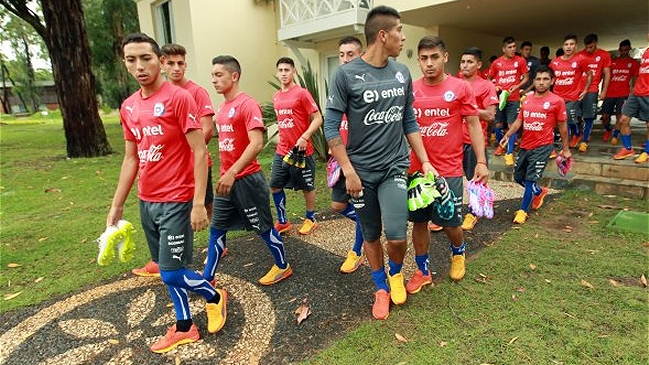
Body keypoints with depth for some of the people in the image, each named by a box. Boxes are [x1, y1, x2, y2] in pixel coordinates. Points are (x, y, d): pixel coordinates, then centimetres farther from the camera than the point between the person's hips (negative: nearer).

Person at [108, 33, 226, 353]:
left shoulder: (180, 98, -12)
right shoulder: (128, 107, 9)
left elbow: (199, 152, -15)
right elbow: (131, 159, 15)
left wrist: (198, 203, -20)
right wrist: (117, 205, 14)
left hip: (176, 201, -7)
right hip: (146, 202, 7)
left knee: (172, 273, -3)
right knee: (167, 269, 14)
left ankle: (215, 297, 26)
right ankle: (184, 328, 31)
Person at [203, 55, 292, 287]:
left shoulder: (247, 104, -15)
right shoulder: (222, 107, 11)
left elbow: (257, 144, -25)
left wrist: (232, 173, -30)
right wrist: (224, 174, 17)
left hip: (246, 179, -8)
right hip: (226, 179, 8)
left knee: (263, 227, 7)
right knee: (216, 228, 12)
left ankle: (283, 267, 27)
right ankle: (207, 279, 24)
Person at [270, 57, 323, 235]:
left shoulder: (302, 93, -10)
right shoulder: (276, 97, 10)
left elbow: (318, 119, -13)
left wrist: (304, 137, -23)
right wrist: (283, 139, 16)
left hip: (301, 151, -6)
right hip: (281, 151, 7)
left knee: (307, 187, 8)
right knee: (275, 186, 8)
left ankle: (311, 219, 28)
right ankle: (283, 222, 23)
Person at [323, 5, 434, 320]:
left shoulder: (402, 73, 4)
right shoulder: (347, 74, -9)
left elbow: (409, 121, 11)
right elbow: (331, 126, -8)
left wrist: (425, 163, 7)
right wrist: (349, 171, -12)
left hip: (395, 167, 2)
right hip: (361, 171, -2)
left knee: (396, 235, -10)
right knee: (371, 235, 11)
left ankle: (396, 274, 25)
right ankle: (381, 289, 36)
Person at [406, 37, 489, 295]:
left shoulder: (460, 88, -3)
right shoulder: (410, 90, 3)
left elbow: (473, 125, 0)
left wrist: (481, 162, -6)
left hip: (449, 170, -2)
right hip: (416, 169, 2)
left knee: (450, 223, 7)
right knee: (419, 221, 10)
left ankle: (458, 253, 42)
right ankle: (422, 272, 28)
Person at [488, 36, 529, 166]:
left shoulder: (520, 61, 0)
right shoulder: (496, 63, 2)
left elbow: (526, 78, 5)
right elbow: (489, 79, 12)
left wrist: (517, 86, -13)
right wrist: (494, 87, -6)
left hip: (513, 98, -2)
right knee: (498, 124, 9)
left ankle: (509, 153, 0)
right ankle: (500, 145, 34)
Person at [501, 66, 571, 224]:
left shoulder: (557, 101, -6)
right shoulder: (527, 99, 7)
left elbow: (562, 126, 0)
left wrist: (565, 149, 4)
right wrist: (507, 135, -6)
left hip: (543, 147, -5)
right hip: (525, 145, 6)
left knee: (530, 179, -4)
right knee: (518, 177, 14)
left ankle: (523, 211, 9)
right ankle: (539, 192, 42)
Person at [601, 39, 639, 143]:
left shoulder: (634, 63, 9)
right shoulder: (612, 61, 12)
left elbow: (634, 80, 9)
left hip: (623, 94, -1)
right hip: (609, 93, 2)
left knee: (620, 116, -5)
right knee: (605, 115, 0)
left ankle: (615, 135, 12)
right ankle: (607, 130, 28)